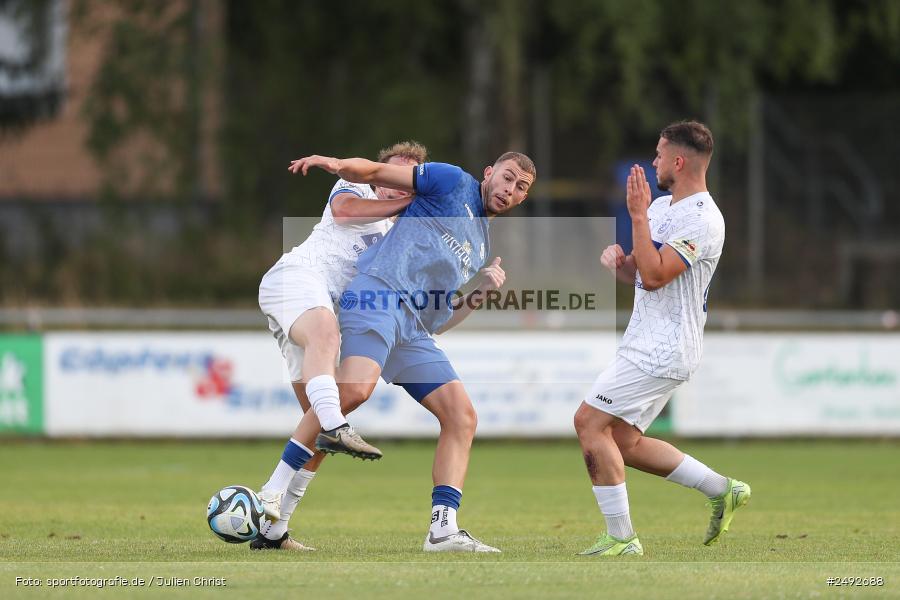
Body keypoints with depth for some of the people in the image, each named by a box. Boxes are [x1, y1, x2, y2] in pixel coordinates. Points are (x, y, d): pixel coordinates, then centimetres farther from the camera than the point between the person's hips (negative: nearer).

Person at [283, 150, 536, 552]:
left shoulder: (483, 247, 29)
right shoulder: (454, 183, 10)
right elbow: (376, 173, 3)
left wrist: (482, 292, 13)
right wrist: (337, 164, -18)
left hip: (416, 330, 9)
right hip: (380, 297, -8)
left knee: (461, 416, -2)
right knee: (356, 388, -30)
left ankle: (442, 529, -7)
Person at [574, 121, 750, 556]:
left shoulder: (703, 220, -17)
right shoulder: (661, 206, 13)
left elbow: (654, 276, -26)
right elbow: (637, 274, 21)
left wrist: (638, 216, -22)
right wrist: (616, 260, -2)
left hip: (662, 350, -10)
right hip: (647, 343, 10)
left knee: (590, 421, -13)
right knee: (624, 443, 12)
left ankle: (621, 538, -9)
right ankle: (722, 491, 20)